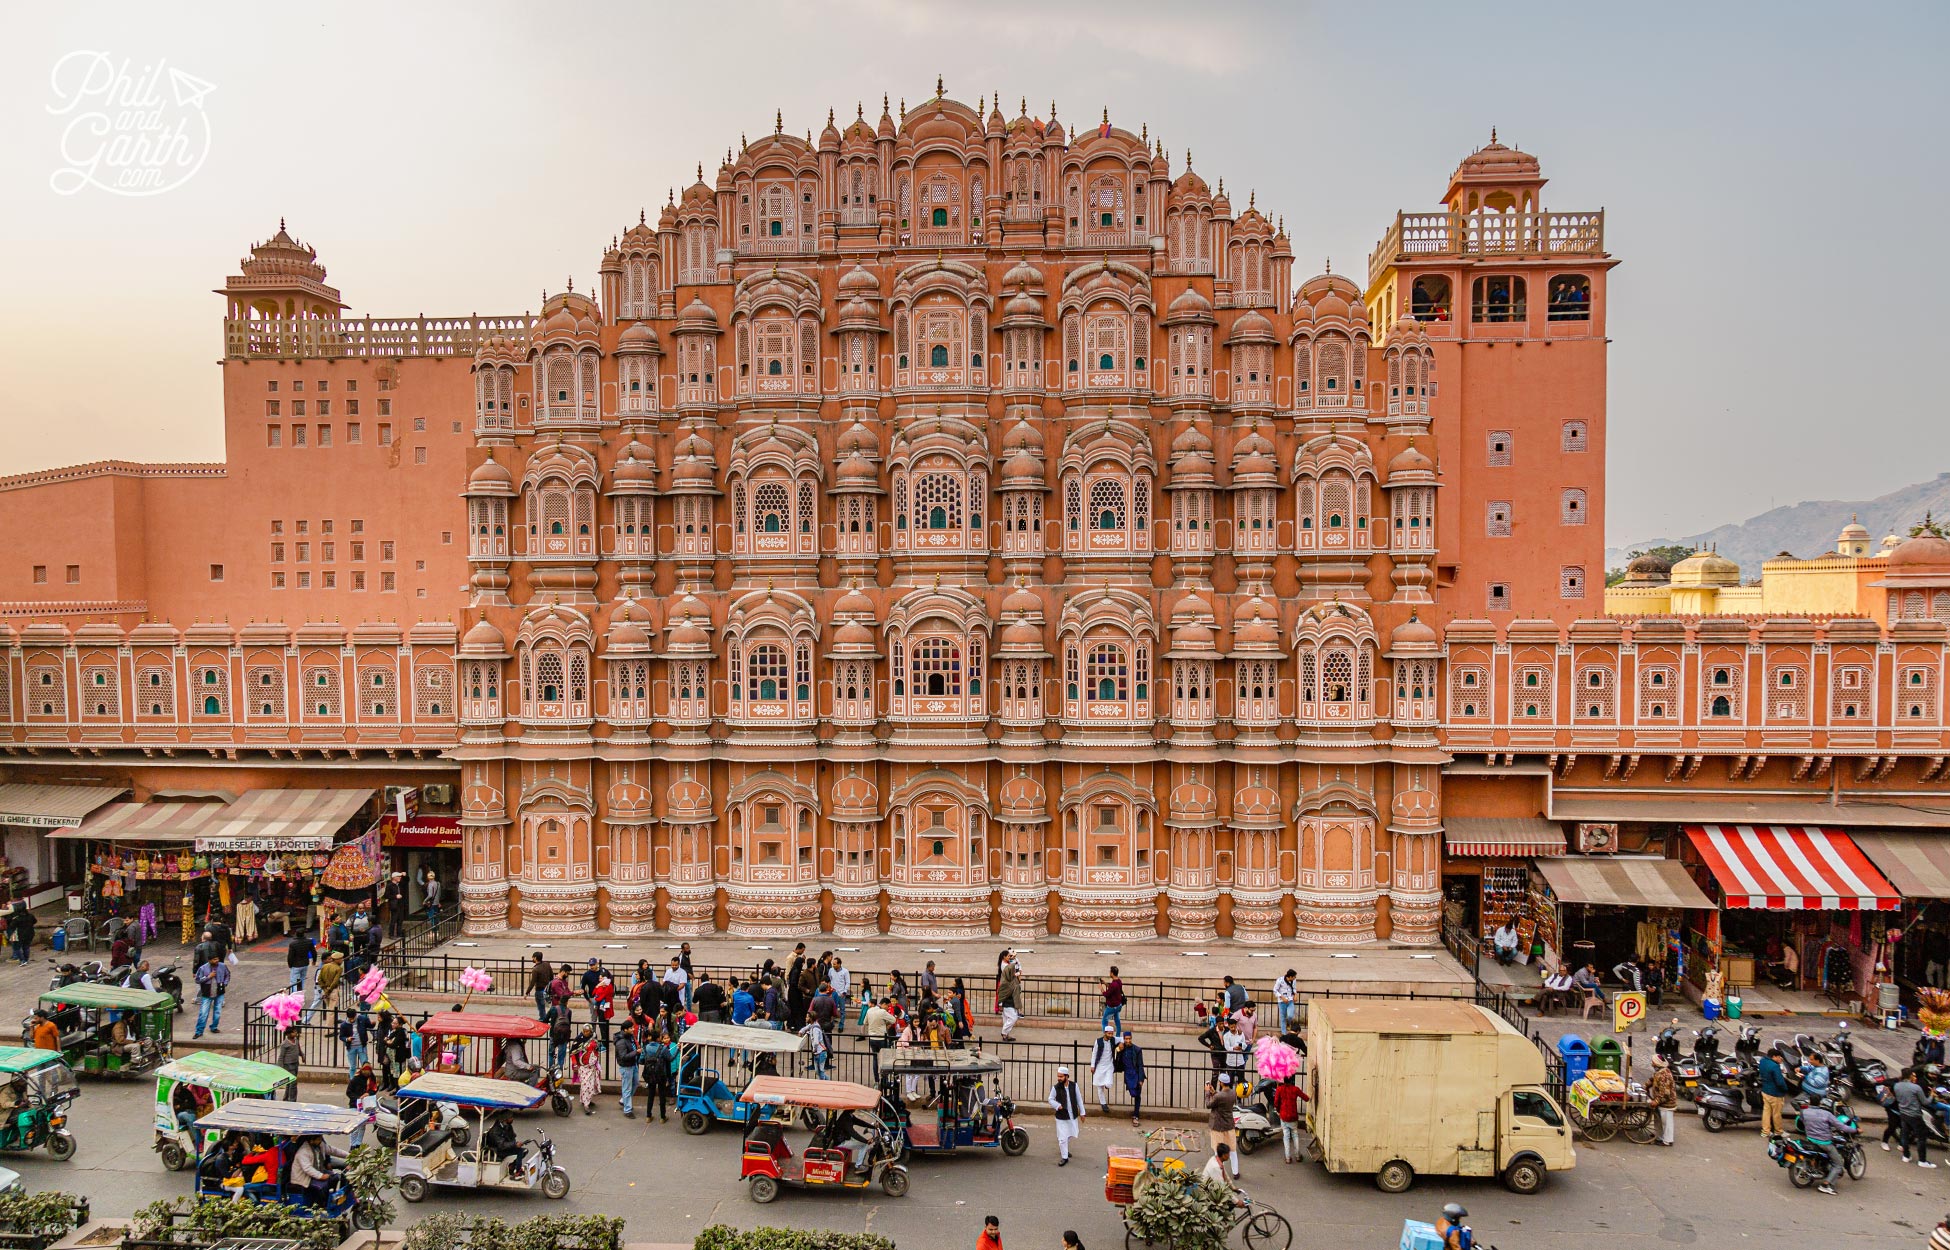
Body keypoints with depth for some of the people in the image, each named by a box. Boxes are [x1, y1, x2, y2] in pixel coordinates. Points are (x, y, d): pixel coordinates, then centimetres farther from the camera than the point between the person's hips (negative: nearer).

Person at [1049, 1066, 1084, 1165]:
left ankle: (1064, 1149, 45)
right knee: (1062, 1138, -3)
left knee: (1072, 1135, 19)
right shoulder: (1055, 1088, -15)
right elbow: (1051, 1099, -2)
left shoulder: (1074, 1085, -8)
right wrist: (1058, 1106, -19)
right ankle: (1064, 1157, 14)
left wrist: (1082, 1112, 4)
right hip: (1061, 1117, -3)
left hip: (1073, 1116, 3)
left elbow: (1079, 1099, 1)